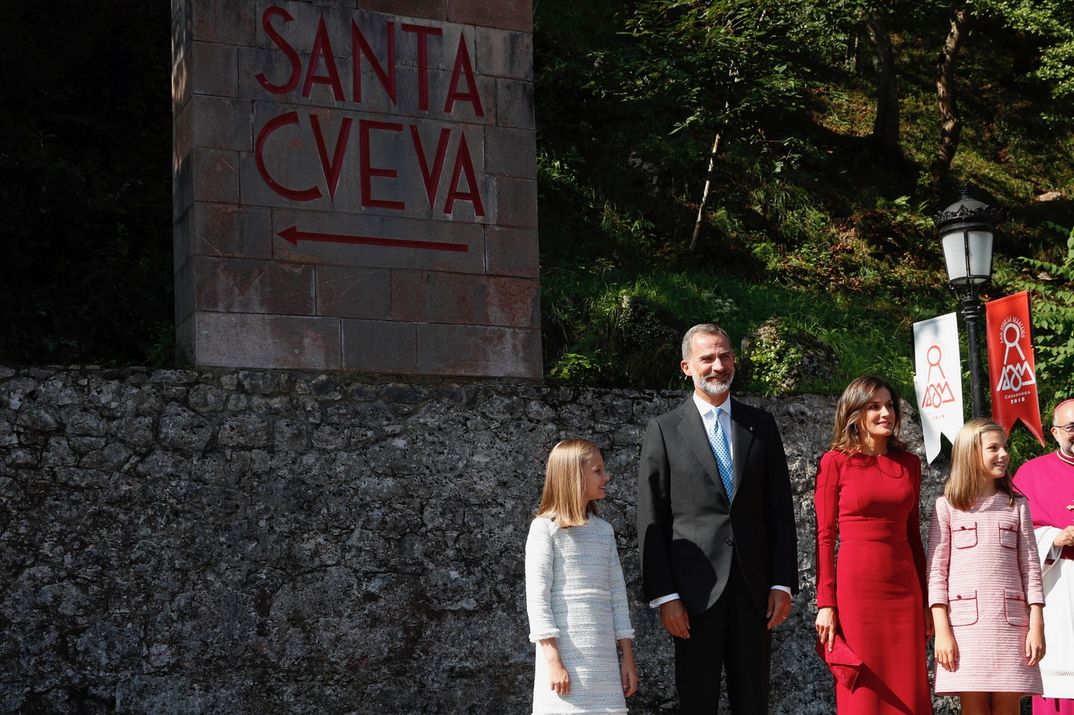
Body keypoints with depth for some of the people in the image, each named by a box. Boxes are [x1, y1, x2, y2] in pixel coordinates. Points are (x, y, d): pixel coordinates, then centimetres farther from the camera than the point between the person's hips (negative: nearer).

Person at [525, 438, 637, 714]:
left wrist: (627, 657, 10)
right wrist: (553, 660, -15)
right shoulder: (545, 527, -4)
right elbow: (537, 597, -9)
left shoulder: (604, 531, 13)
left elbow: (617, 595, 14)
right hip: (565, 651, -5)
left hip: (604, 655, 5)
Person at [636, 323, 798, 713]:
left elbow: (780, 510, 9)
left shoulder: (761, 425, 10)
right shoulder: (664, 430, 2)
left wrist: (783, 583, 1)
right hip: (694, 591, -2)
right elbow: (652, 522, -1)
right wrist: (664, 596, -7)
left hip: (754, 589, 2)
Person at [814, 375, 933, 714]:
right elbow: (825, 537, -3)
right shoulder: (835, 462, -1)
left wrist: (926, 599, 12)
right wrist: (826, 603, -9)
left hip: (904, 587, 4)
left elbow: (913, 534, 14)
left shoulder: (909, 463, 11)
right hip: (856, 587, -4)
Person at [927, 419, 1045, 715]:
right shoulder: (947, 506, 5)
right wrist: (941, 630, -7)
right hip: (965, 621, -2)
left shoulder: (1017, 505, 12)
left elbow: (1030, 568, 9)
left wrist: (1036, 625, 0)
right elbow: (936, 571, 1)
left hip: (1011, 622, 2)